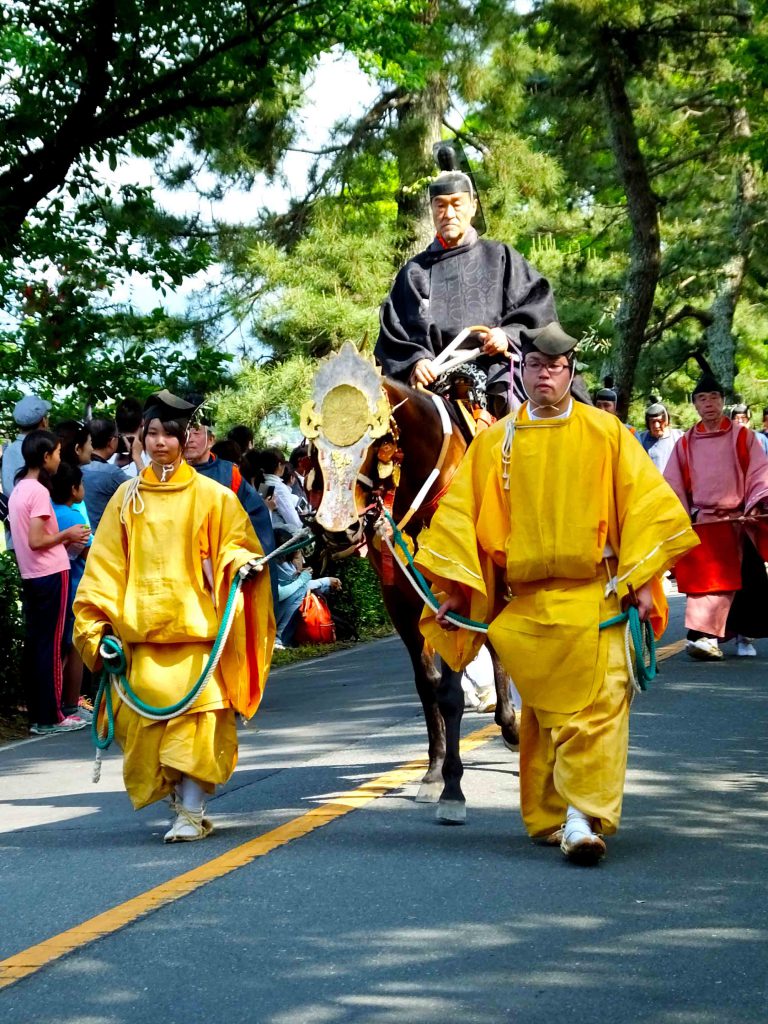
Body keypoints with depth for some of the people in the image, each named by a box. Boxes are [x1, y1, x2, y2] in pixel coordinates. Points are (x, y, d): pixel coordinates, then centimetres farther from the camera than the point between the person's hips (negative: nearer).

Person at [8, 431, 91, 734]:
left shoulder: (19, 488, 12)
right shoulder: (38, 491, -15)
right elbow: (36, 541, -20)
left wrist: (64, 539, 14)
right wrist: (67, 535, -7)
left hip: (30, 576, 9)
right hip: (50, 575, -9)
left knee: (34, 644, 11)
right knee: (51, 646, -4)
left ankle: (36, 713, 15)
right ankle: (49, 718, 0)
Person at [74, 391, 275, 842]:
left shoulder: (211, 496, 4)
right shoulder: (127, 498, 11)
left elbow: (237, 546, 9)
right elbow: (106, 566, 11)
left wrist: (239, 562, -14)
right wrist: (98, 624, 4)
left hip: (196, 624, -2)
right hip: (142, 631, 3)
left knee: (195, 717, -10)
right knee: (150, 722, 0)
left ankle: (192, 813, -5)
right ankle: (183, 807, 15)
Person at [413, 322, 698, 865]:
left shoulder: (606, 433, 5)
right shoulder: (495, 442, 9)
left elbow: (649, 503, 4)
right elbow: (459, 513, 8)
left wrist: (641, 580, -3)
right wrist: (453, 588, 1)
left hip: (594, 601, -1)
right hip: (524, 605, 1)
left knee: (596, 708, -12)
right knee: (543, 713, 5)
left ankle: (583, 818, -14)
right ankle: (549, 820, 14)